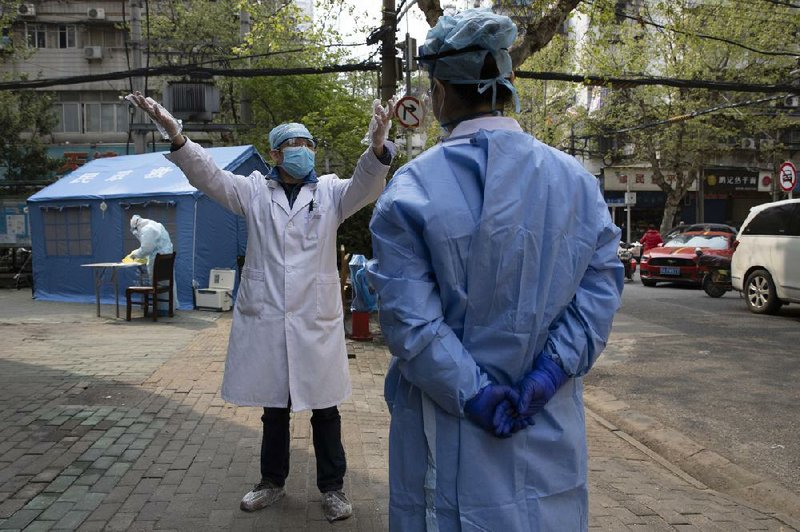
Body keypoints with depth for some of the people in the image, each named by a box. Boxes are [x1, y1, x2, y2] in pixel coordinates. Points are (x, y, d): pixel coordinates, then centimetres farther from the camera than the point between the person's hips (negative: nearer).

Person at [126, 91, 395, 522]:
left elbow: (365, 186, -14)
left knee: (324, 408, 7)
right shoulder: (255, 191, 6)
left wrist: (377, 148, -36)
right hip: (265, 319, 1)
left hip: (317, 319, -1)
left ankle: (332, 487, 23)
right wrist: (176, 136, -25)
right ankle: (272, 481, 33)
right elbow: (209, 176, -6)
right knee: (273, 407, 15)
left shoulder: (330, 192, 4)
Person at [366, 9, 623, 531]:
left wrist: (472, 393, -13)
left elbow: (408, 317, -17)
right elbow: (601, 283, -5)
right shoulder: (576, 179, -2)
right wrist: (549, 371, -10)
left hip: (452, 430, -3)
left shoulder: (410, 189, -12)